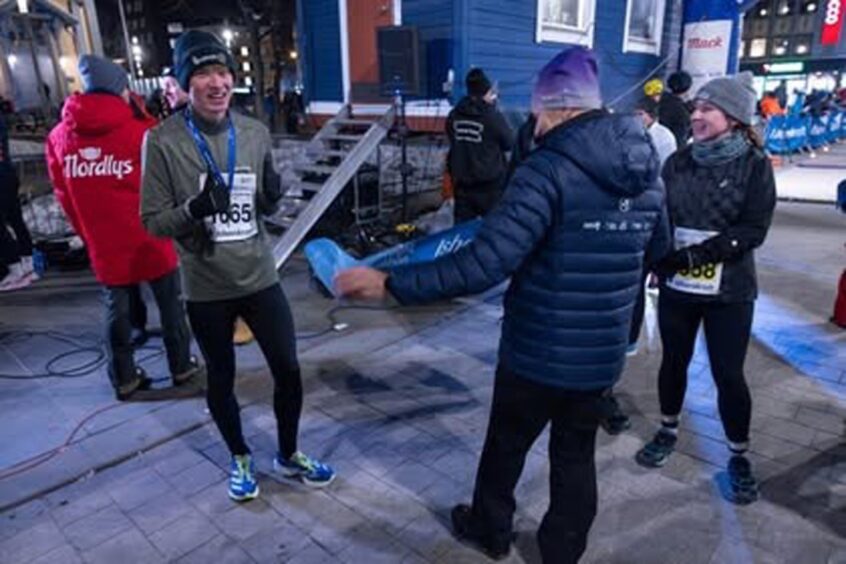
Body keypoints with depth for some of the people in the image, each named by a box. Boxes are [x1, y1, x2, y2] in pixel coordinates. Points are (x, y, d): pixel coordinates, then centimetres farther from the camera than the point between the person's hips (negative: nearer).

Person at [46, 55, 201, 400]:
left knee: (116, 309, 15)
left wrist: (88, 233, 17)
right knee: (170, 303, 13)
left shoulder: (59, 136, 1)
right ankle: (182, 367, 25)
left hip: (104, 245, 4)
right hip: (150, 238, -3)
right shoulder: (142, 129, -14)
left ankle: (124, 379, 25)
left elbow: (63, 194, 7)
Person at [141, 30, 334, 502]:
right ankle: (241, 458, 41)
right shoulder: (163, 141, -11)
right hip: (206, 289, -2)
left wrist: (273, 197, -15)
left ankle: (289, 455, 34)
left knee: (289, 370, 8)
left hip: (261, 278, 3)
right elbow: (152, 221, -8)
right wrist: (196, 208, -27)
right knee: (222, 379, 15)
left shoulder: (256, 133, 0)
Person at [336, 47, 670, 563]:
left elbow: (484, 265, -31)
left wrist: (392, 283, -26)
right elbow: (660, 247, 18)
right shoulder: (647, 171, 2)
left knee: (506, 445, 21)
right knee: (576, 455, 22)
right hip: (604, 355, 6)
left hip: (537, 352, -5)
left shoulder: (549, 171, -22)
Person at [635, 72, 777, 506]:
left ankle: (739, 457, 25)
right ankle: (668, 430, 38)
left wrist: (700, 252, -22)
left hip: (729, 291, -3)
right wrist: (666, 256, -17)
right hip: (677, 285, 3)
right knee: (674, 361, 16)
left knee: (728, 374, 5)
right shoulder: (678, 161, 4)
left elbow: (754, 229, -13)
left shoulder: (754, 165, -4)